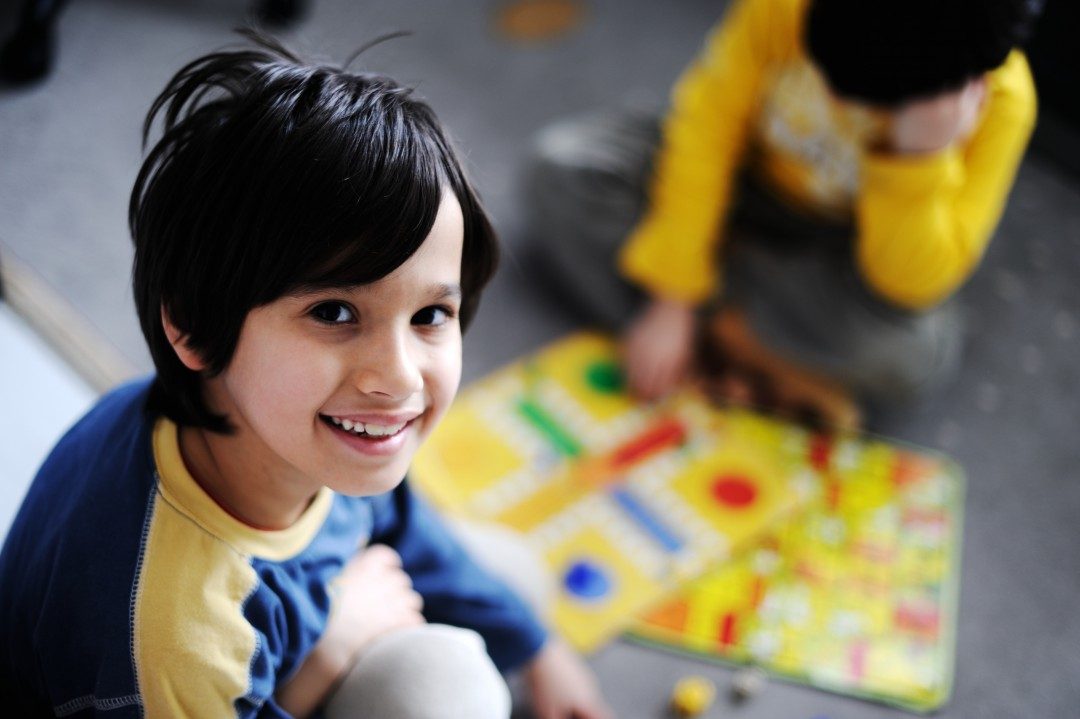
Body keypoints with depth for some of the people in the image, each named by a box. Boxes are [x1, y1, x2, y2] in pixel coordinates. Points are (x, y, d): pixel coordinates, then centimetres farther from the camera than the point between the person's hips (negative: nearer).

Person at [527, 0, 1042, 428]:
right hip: (747, 188, 3)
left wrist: (921, 157, -46)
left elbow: (910, 286, -30)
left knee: (909, 353, -36)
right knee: (564, 165, -20)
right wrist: (670, 300, -24)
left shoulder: (1000, 100, -29)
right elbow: (706, 124, -20)